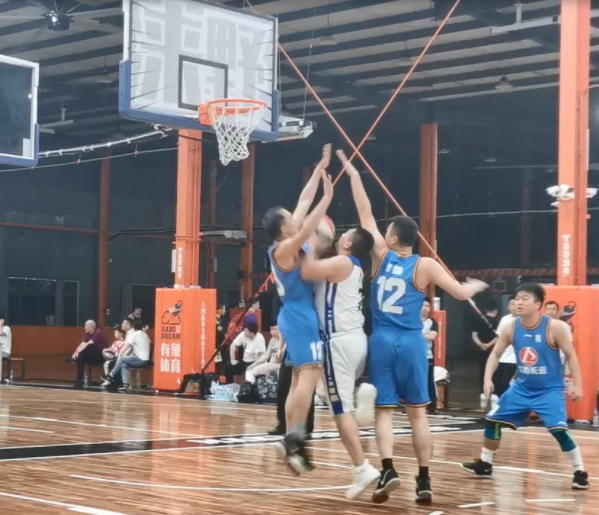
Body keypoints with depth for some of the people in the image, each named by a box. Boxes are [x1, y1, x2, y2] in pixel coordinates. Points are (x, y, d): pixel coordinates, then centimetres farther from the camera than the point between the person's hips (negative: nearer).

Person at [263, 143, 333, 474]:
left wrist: (321, 168, 21)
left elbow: (303, 202, 18)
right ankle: (294, 440, -25)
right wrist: (327, 200, -32)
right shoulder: (282, 249, -13)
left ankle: (291, 441, 9)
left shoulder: (290, 243, 11)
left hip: (297, 315, 10)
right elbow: (306, 232, -32)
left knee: (300, 378, 9)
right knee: (309, 374, -18)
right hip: (301, 316, -10)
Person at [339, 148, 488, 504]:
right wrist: (477, 285, 21)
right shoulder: (425, 266, -2)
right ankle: (424, 480, 5)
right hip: (411, 342, 0)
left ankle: (388, 470, -17)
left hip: (382, 341, 1)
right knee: (418, 412, 6)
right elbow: (461, 293, -3)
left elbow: (365, 214, 9)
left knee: (384, 410, 1)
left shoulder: (382, 255, 1)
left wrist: (354, 175, 17)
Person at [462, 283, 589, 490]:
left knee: (559, 430, -21)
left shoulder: (555, 327, -18)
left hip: (550, 389, -5)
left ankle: (580, 473, -4)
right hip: (522, 388, 5)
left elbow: (571, 356, -11)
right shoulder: (511, 328, -7)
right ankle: (485, 465, 25)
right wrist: (488, 378, -10)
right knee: (493, 419, 7)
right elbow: (496, 353, 4)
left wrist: (577, 385, -17)